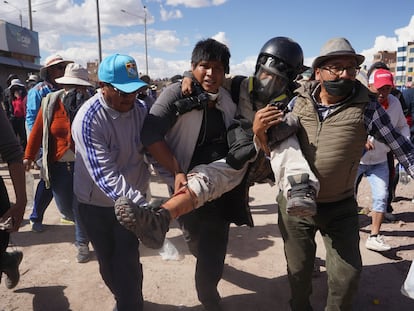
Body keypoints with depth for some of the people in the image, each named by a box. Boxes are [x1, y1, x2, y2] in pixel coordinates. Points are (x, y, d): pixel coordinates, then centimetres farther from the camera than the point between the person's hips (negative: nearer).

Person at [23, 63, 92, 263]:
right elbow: (38, 130, 0)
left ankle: (82, 243, 23)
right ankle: (85, 225, 45)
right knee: (64, 207, 14)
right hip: (58, 166, 3)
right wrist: (29, 156, -1)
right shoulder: (50, 102, -4)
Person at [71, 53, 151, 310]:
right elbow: (105, 175, -33)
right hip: (96, 204, -1)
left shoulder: (141, 108, -11)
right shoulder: (88, 120, -26)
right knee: (108, 261, 16)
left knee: (128, 261, -1)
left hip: (132, 199, 2)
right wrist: (144, 208, -41)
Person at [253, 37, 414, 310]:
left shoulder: (367, 108, -12)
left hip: (340, 207, -1)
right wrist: (259, 131, -17)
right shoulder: (299, 101, -6)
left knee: (348, 274, 12)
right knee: (298, 270, 19)